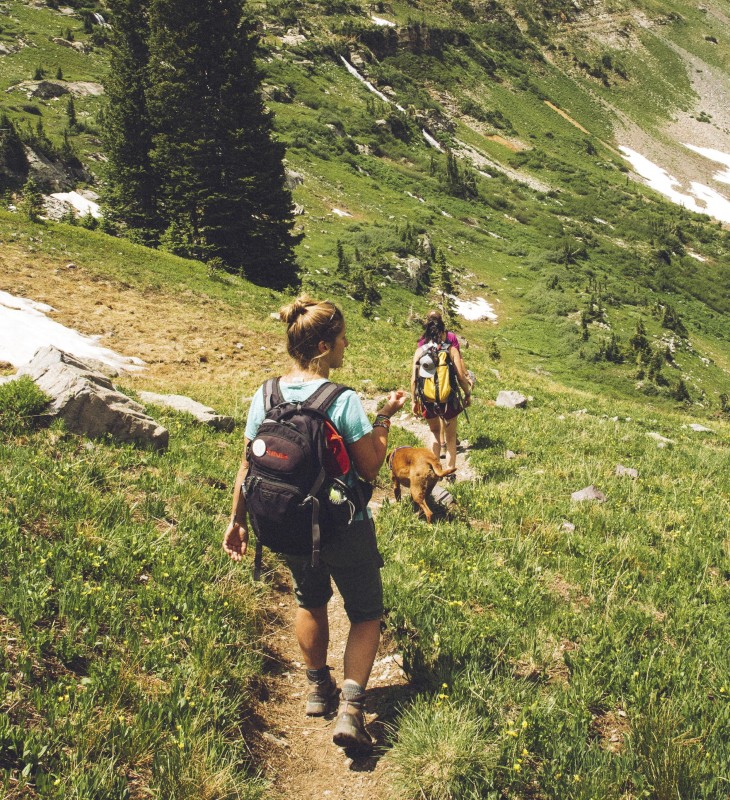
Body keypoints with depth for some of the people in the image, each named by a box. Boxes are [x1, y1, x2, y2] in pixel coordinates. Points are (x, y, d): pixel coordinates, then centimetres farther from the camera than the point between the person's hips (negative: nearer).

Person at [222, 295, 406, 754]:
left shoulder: (264, 397, -7)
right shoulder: (344, 401, -21)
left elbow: (247, 468, 0)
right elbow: (371, 469, -13)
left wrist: (238, 521, 11)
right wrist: (385, 419, -3)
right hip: (346, 530, -4)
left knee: (311, 601, 29)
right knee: (365, 614, 15)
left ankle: (319, 689, 42)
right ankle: (351, 707, 1)